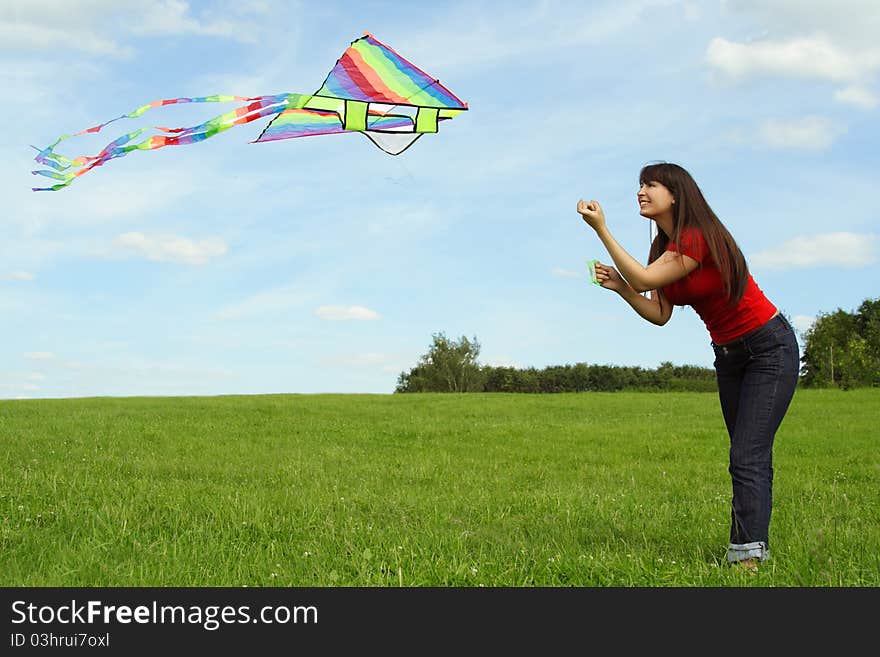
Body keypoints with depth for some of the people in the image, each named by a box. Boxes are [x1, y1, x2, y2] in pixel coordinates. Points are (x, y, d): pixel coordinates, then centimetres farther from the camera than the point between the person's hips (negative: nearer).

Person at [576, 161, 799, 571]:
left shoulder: (699, 237, -22)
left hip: (770, 348, -9)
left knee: (747, 458, -17)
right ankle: (756, 548, 16)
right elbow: (659, 314, 3)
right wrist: (620, 287, -11)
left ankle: (747, 556, -20)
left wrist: (601, 228, -30)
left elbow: (643, 279, -30)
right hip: (729, 355, 9)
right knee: (751, 459, 11)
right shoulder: (666, 247, 5)